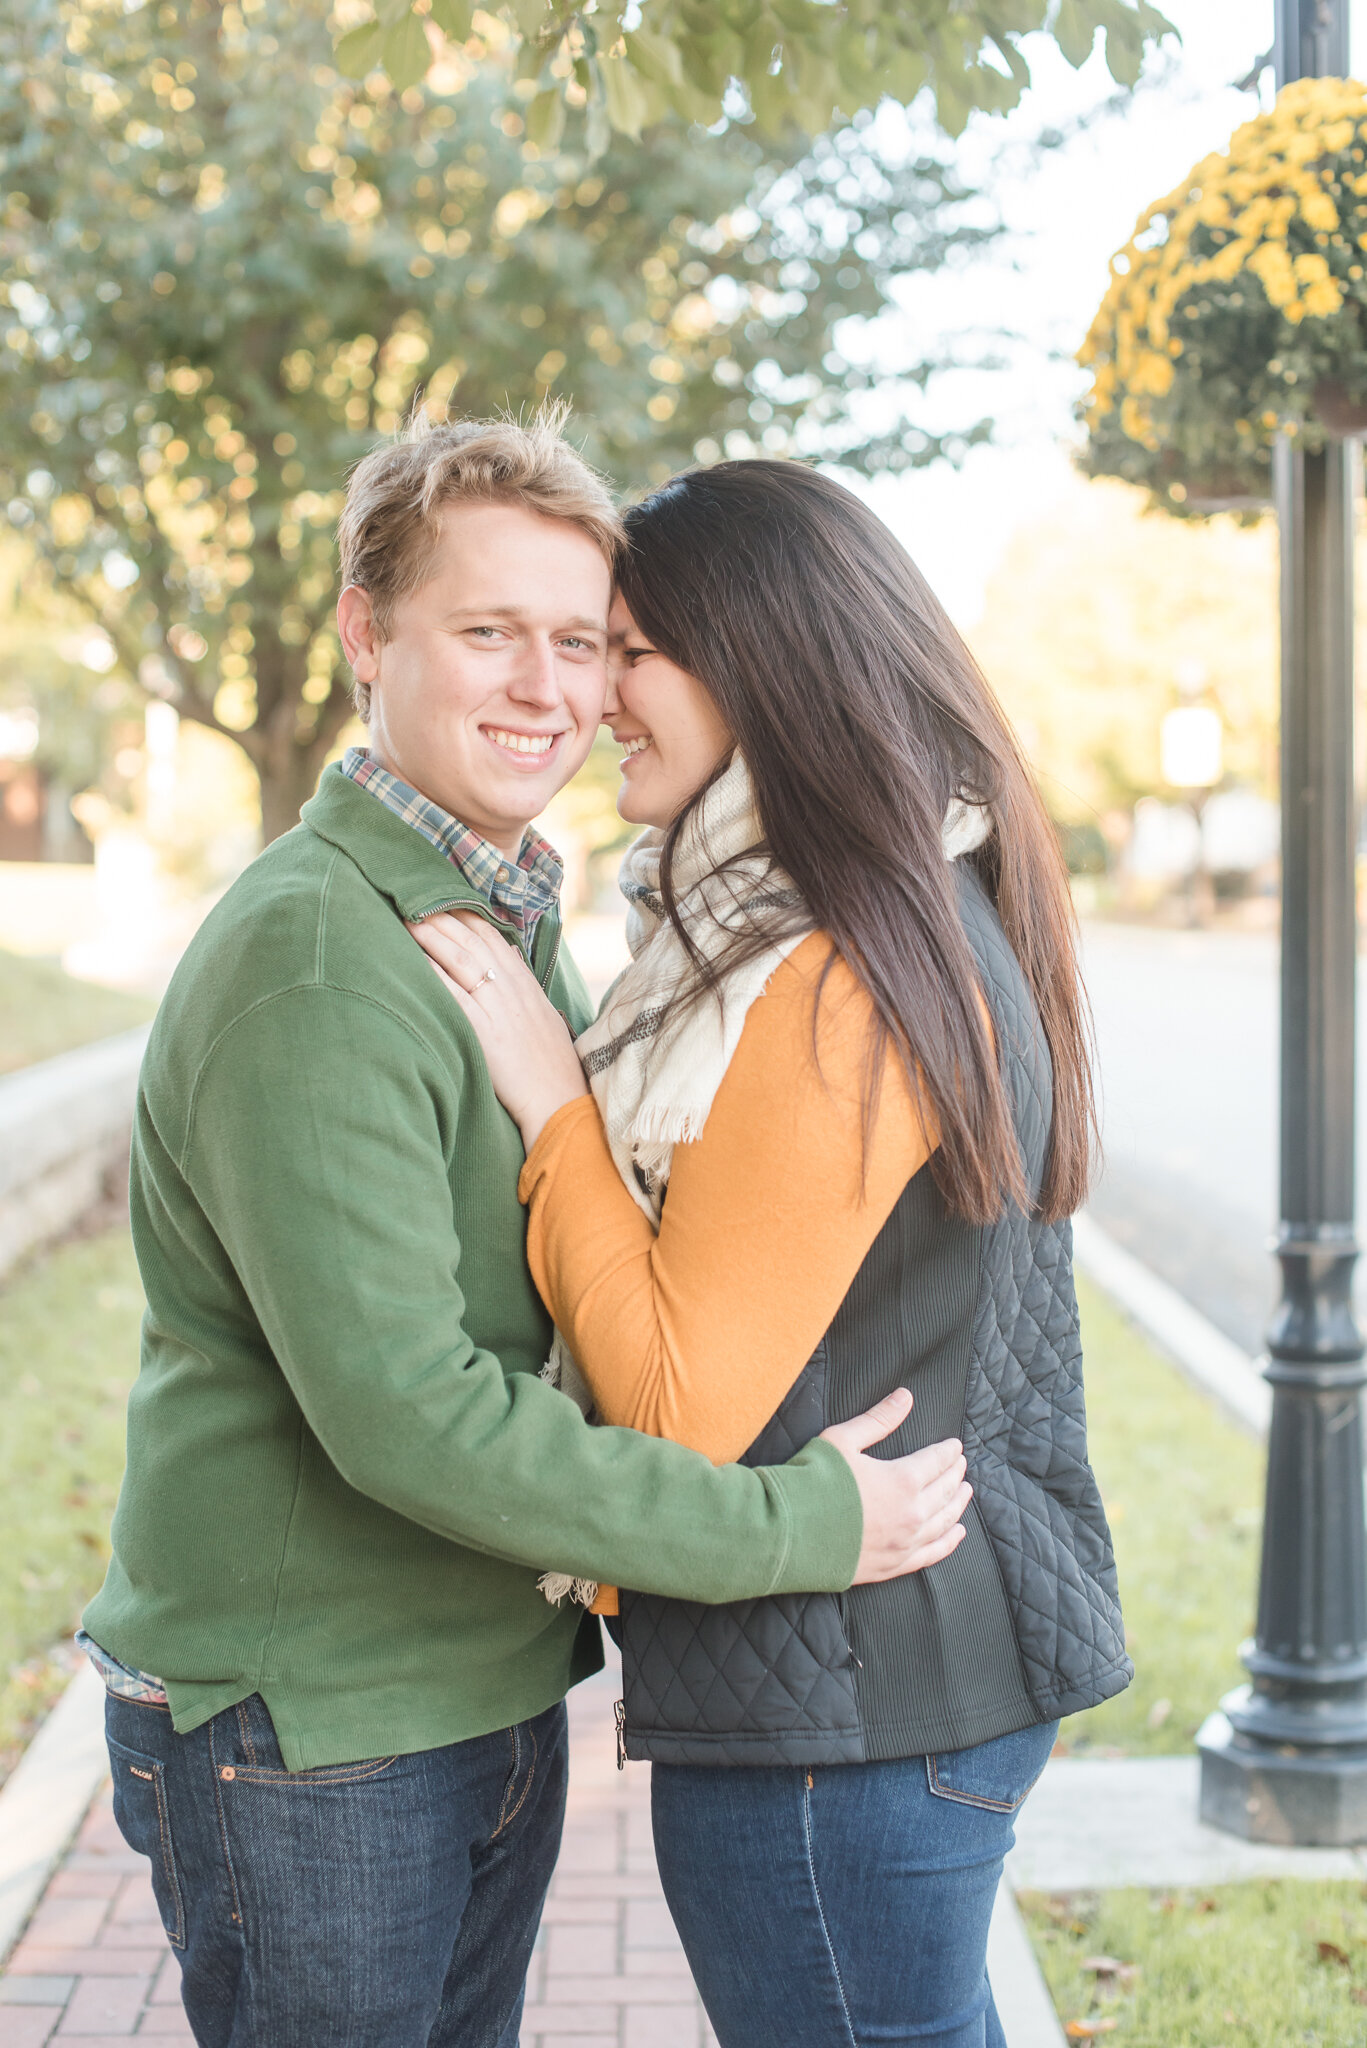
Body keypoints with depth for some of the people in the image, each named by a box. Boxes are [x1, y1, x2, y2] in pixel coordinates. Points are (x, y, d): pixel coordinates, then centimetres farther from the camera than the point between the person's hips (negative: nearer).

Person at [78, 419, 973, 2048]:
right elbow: (401, 1406, -27)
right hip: (301, 1731, -8)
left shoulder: (519, 927, 9)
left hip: (496, 1695, 8)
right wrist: (790, 1528, -22)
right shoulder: (305, 959, -22)